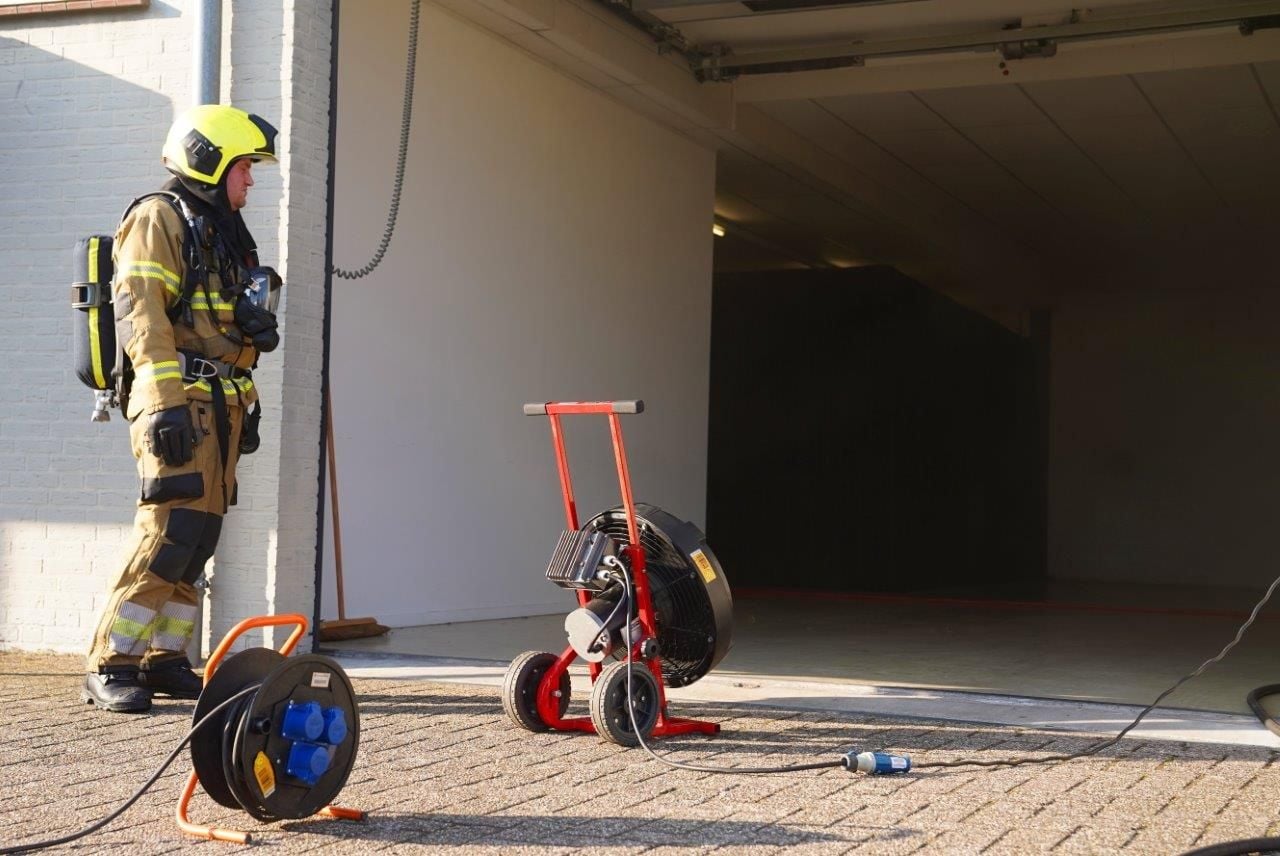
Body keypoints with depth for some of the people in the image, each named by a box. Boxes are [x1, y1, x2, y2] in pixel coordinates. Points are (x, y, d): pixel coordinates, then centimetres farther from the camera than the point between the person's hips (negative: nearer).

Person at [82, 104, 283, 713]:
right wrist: (164, 405, -23)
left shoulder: (225, 233, 24)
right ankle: (111, 667, -9)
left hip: (220, 405, 9)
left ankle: (164, 659, 12)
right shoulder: (159, 219, -4)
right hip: (179, 400, -9)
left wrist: (245, 405, 23)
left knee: (200, 537, 7)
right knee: (169, 532, -15)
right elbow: (140, 316, -15)